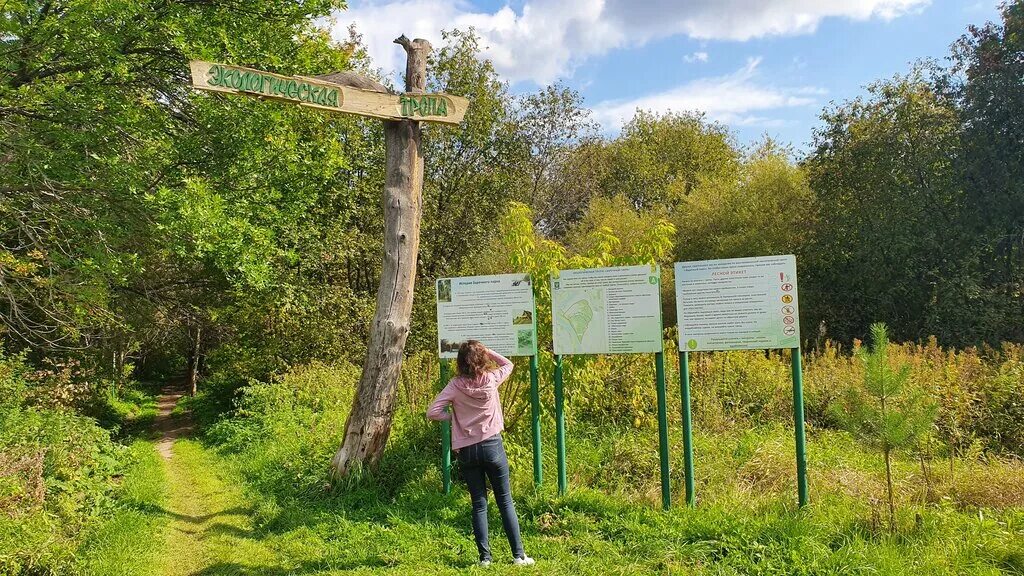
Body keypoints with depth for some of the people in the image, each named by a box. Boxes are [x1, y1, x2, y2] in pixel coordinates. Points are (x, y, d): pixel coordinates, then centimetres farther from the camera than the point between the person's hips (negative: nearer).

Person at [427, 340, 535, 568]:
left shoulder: (456, 385, -8)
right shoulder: (491, 379, -6)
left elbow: (432, 412, -13)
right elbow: (508, 364, 16)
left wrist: (453, 415, 2)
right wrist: (486, 350, 9)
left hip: (467, 451, 0)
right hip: (492, 446, 0)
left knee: (479, 504, 10)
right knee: (506, 501, 9)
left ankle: (485, 557, 11)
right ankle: (519, 555, 11)